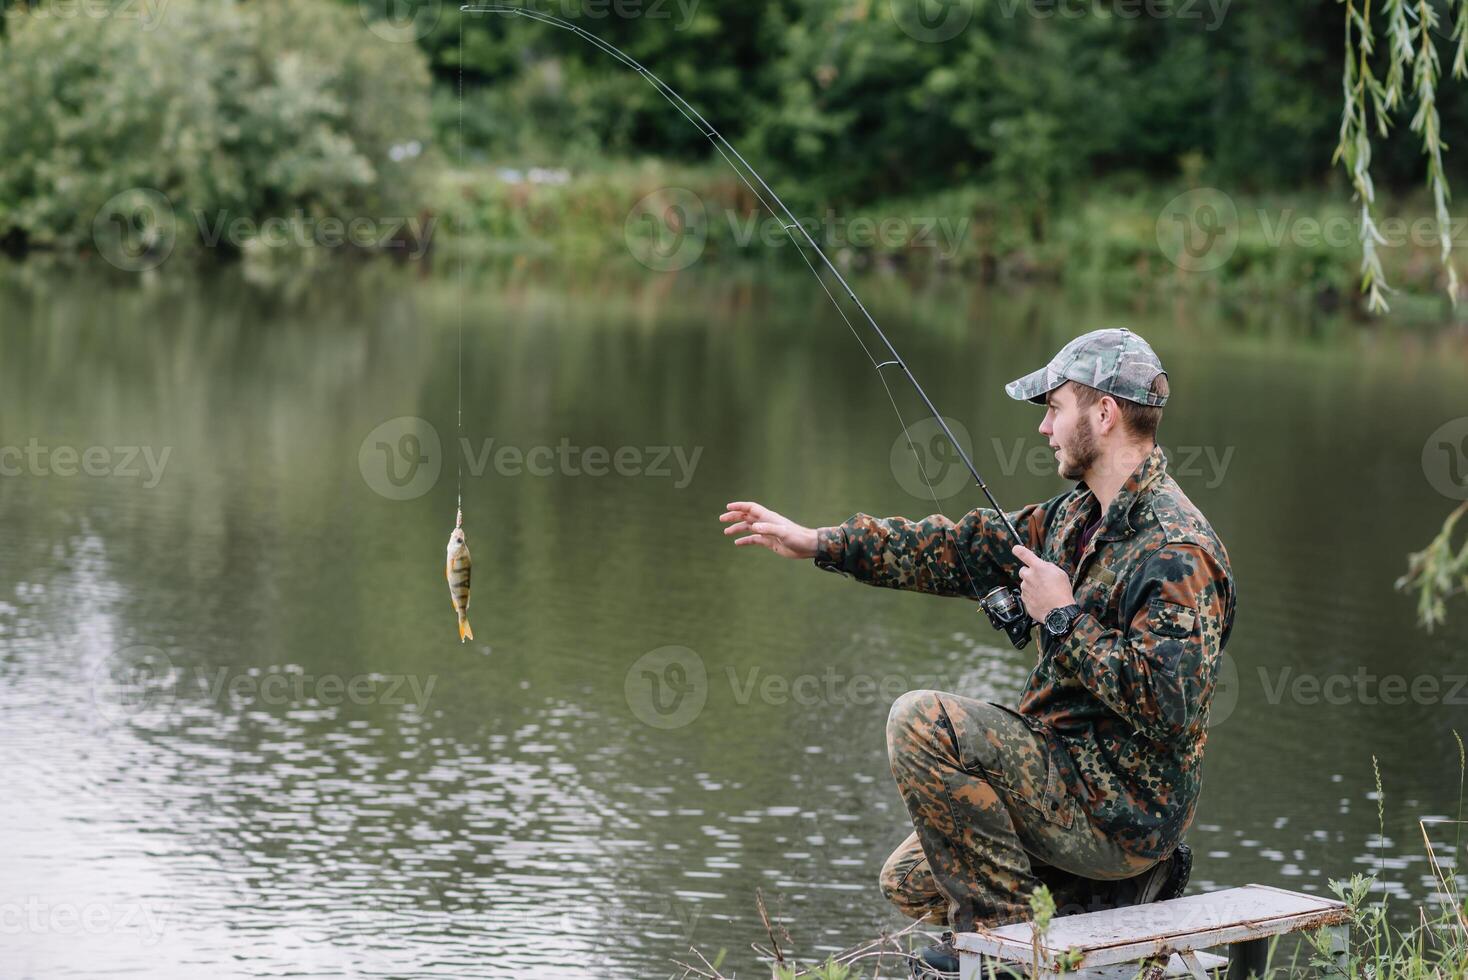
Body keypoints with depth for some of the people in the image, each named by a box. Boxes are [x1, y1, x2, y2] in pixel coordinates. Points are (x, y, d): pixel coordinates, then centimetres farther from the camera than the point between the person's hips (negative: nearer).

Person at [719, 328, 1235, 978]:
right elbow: (968, 548, 14)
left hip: (1123, 806, -10)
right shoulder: (1078, 517, 9)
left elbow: (1165, 705, -30)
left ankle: (997, 928, -11)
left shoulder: (1176, 551, -22)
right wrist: (817, 542, 13)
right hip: (1079, 781, 10)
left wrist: (1064, 618, -21)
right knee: (910, 881, 19)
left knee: (924, 722, -21)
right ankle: (1114, 889, 14)